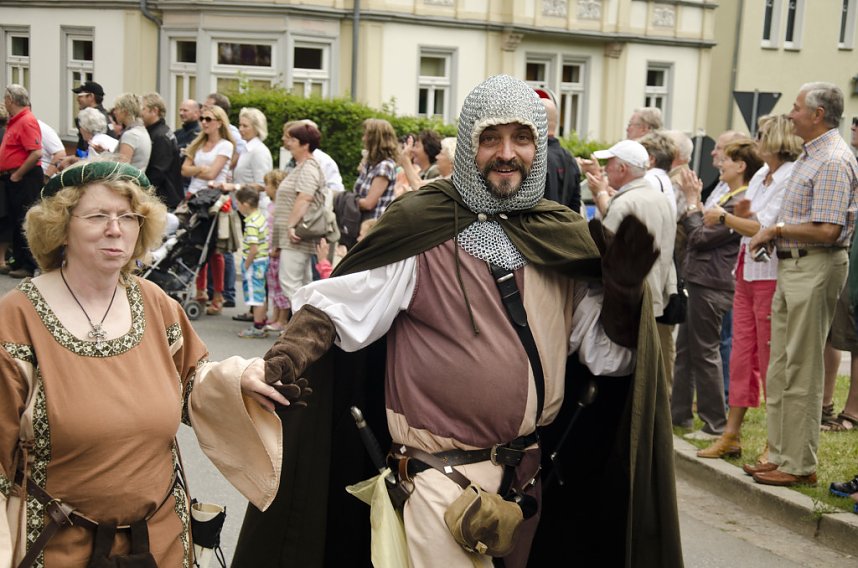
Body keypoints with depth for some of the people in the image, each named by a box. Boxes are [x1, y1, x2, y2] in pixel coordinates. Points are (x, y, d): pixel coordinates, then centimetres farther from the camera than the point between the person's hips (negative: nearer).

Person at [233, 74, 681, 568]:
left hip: (533, 467, 6)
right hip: (446, 472, -6)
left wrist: (623, 288, -14)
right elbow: (341, 305, -16)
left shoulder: (563, 235, 2)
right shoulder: (423, 226, -13)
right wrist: (292, 350, -34)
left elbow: (607, 353, 4)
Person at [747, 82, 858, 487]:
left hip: (816, 268, -10)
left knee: (801, 371, -4)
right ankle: (781, 454, 21)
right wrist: (771, 234, 6)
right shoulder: (810, 156, 17)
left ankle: (799, 466, 4)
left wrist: (777, 230, -12)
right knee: (780, 368, 13)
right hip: (792, 267, 10)